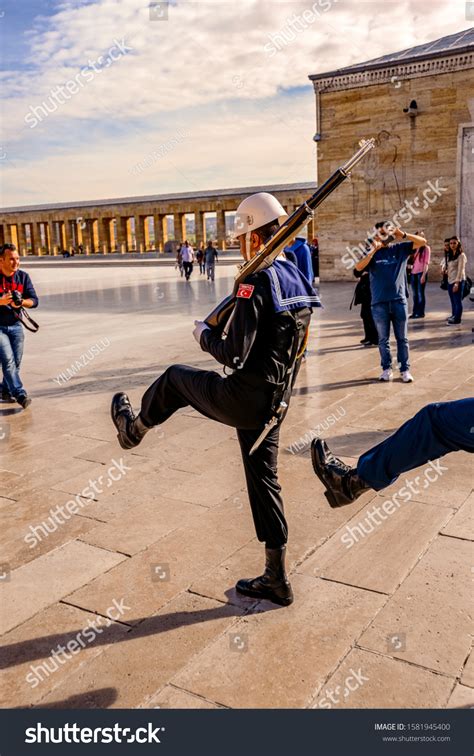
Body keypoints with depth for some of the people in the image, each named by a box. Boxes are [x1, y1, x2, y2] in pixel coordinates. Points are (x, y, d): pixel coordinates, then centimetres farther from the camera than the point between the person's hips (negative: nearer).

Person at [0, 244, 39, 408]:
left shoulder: (23, 276, 1)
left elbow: (34, 300, -1)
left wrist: (21, 302, -22)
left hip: (15, 325, 4)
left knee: (16, 362, 8)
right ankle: (20, 394, -16)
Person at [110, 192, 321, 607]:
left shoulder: (255, 282, -20)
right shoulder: (297, 278, 8)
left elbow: (235, 355, -22)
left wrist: (204, 334, -3)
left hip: (243, 399, -8)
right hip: (272, 403, 8)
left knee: (174, 378, 19)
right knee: (263, 480, 16)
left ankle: (134, 428, 48)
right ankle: (276, 580, 25)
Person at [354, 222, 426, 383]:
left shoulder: (400, 249, 6)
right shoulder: (372, 253, 3)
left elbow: (422, 242, -1)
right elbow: (358, 268, -13)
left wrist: (403, 235, -14)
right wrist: (374, 250, -18)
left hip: (399, 301, 0)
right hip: (379, 303, 0)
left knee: (402, 338, 7)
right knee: (383, 339, 8)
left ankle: (405, 369, 14)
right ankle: (386, 369, 18)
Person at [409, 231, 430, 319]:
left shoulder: (426, 248, -1)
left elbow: (426, 263, -6)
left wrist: (424, 275, -13)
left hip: (421, 273, -5)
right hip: (413, 273, 5)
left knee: (420, 293, -2)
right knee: (415, 294, 9)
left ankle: (421, 312, 3)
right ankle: (415, 312, 15)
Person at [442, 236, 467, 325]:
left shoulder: (461, 255, -10)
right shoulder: (449, 255, 13)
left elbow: (460, 270, -16)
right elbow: (445, 264, 27)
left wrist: (457, 283, -21)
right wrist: (444, 268, 2)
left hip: (458, 281, -7)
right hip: (450, 280, 7)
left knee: (458, 300, -4)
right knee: (453, 300, 12)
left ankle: (457, 319, 0)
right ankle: (454, 316, 24)